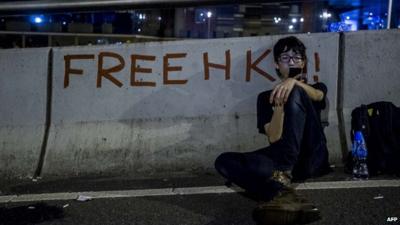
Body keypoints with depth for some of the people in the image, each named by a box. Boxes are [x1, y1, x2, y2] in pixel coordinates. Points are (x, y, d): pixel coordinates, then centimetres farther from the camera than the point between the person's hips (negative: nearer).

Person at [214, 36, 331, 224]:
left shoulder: (317, 89, 18)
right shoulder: (266, 97, 17)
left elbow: (317, 96, -11)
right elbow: (273, 138, 1)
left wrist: (294, 82, -31)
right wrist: (279, 105, -12)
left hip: (312, 158, -1)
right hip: (280, 159, 2)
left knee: (295, 94, -23)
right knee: (224, 161, -22)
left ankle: (281, 178, -41)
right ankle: (283, 193, -47)